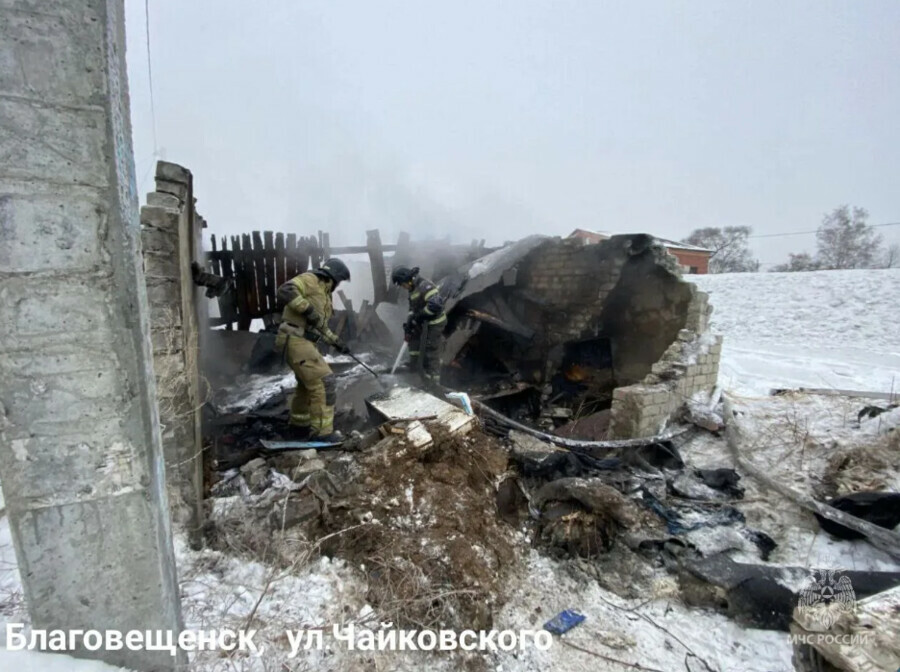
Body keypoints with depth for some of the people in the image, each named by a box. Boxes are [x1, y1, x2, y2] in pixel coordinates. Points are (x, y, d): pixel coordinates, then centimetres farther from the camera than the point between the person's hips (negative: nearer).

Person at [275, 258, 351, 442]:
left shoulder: (324, 294, 22)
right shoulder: (310, 280, -6)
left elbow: (320, 327, 28)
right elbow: (285, 291, -23)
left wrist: (336, 341, 21)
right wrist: (307, 309, -25)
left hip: (304, 343, 10)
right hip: (295, 341, -10)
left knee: (308, 385, 21)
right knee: (324, 383, -11)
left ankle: (298, 426, 36)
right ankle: (321, 431, -3)